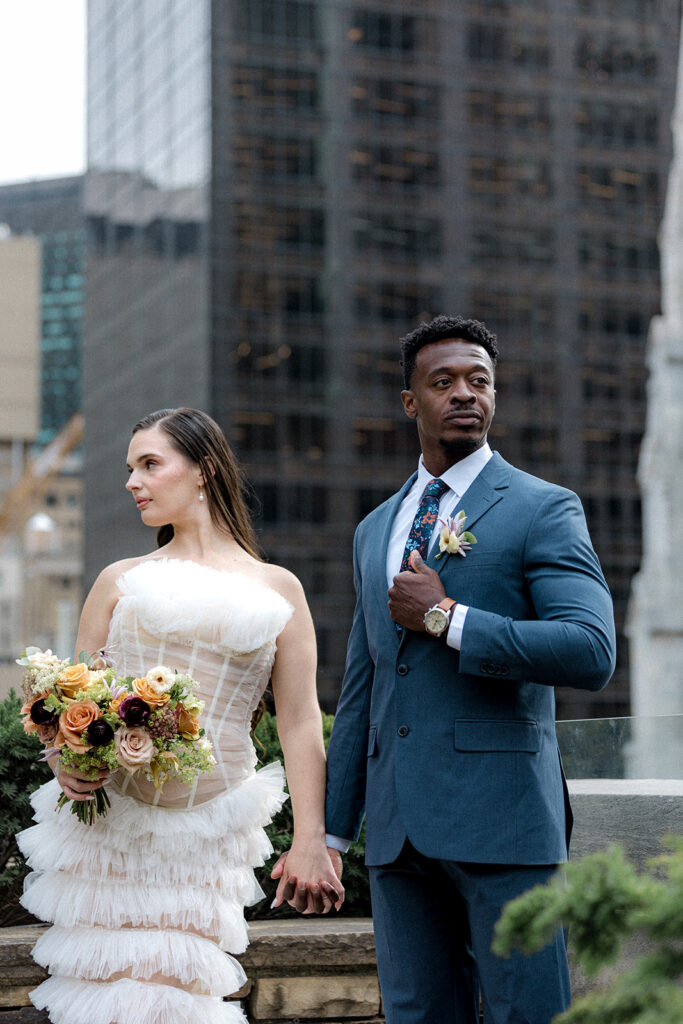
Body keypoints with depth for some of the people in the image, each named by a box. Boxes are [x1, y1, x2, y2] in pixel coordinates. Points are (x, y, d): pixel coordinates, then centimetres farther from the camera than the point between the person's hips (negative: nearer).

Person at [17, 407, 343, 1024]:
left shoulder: (277, 590, 8)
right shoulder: (122, 580, 11)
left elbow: (300, 723, 4)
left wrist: (310, 843, -3)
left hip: (205, 835, -1)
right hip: (109, 815, 1)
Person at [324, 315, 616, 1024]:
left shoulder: (542, 509, 0)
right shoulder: (375, 529, 18)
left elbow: (591, 653, -15)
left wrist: (444, 617, -12)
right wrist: (332, 830, 17)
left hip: (499, 820, -5)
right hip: (397, 829, 6)